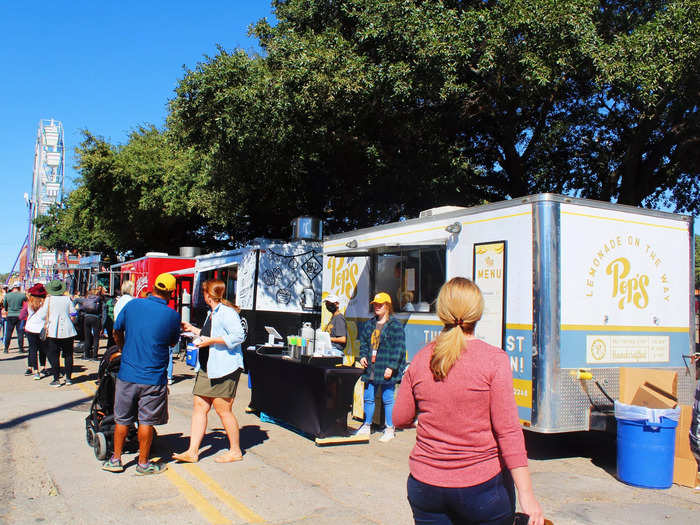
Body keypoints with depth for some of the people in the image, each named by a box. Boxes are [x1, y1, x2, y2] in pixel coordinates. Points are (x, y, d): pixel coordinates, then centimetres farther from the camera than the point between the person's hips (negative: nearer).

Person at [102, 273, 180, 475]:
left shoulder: (132, 305, -3)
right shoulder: (172, 315, -9)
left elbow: (117, 332, 10)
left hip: (127, 373, 3)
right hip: (153, 378, -2)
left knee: (122, 420, 15)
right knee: (146, 421, 9)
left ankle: (115, 460, 26)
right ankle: (143, 463, 20)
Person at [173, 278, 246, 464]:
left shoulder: (226, 312, -12)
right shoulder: (212, 313, 19)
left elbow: (238, 336, -21)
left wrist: (211, 340, -21)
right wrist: (193, 329, 31)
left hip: (224, 370, -10)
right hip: (206, 369, 10)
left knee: (223, 410, -2)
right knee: (199, 406, 5)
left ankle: (235, 451, 13)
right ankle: (192, 452, 9)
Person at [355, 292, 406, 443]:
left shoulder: (395, 325, -7)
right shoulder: (369, 324, 14)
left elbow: (398, 348, -11)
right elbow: (363, 342, 21)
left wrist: (391, 367, -17)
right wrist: (363, 356, 2)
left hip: (386, 369, -6)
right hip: (371, 369, 7)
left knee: (388, 399, 1)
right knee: (368, 398, 13)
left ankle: (389, 429, 12)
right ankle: (367, 425, 27)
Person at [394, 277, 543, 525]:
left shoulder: (420, 360, -3)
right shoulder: (494, 359, -12)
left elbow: (400, 419, 5)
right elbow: (508, 430, -15)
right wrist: (526, 495, -12)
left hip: (426, 486, 3)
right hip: (483, 486, -2)